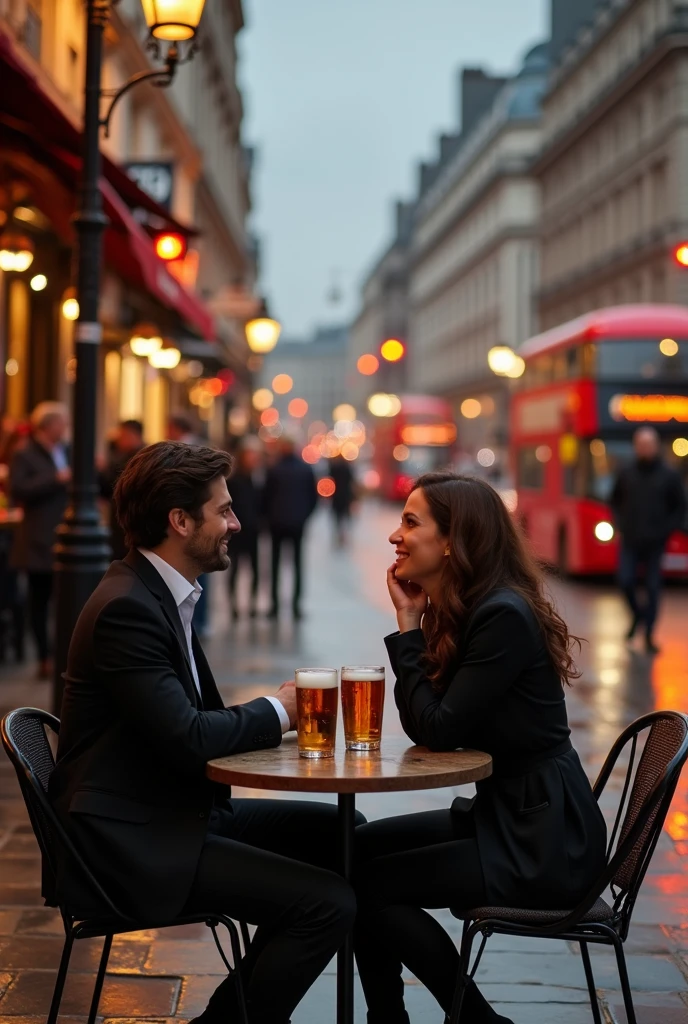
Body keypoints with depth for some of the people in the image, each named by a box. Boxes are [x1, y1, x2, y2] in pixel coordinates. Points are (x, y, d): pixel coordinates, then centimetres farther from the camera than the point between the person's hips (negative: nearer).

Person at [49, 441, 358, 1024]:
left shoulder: (161, 593, 12)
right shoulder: (128, 607, -20)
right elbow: (186, 739, -25)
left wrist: (275, 711, -2)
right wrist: (277, 711, -9)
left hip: (176, 812, 11)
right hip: (130, 842, -11)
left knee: (339, 833, 16)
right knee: (330, 903, -19)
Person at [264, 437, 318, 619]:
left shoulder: (274, 470, -7)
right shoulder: (306, 469, 0)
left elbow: (267, 496, -5)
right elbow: (313, 496, 1)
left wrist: (269, 517, 9)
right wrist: (305, 515, 11)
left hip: (277, 522, -1)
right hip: (298, 522, 1)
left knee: (276, 563, 6)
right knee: (297, 562, 6)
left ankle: (275, 604, 1)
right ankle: (296, 604, -1)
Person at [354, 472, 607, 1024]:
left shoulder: (504, 616, -21)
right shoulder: (458, 609, 9)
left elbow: (438, 729, -21)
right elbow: (425, 724, 6)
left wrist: (409, 626, -13)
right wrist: (412, 622, -2)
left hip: (543, 840, -10)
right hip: (504, 813, 10)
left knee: (369, 883, -10)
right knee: (358, 848, 7)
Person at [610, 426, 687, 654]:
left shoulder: (669, 476, 0)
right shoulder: (626, 474, 4)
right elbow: (615, 501, 16)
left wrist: (666, 529, -7)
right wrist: (621, 524, 3)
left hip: (655, 543, -1)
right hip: (630, 541, 1)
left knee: (653, 588, 0)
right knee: (625, 581, -7)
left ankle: (649, 636, 8)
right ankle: (637, 615, 22)